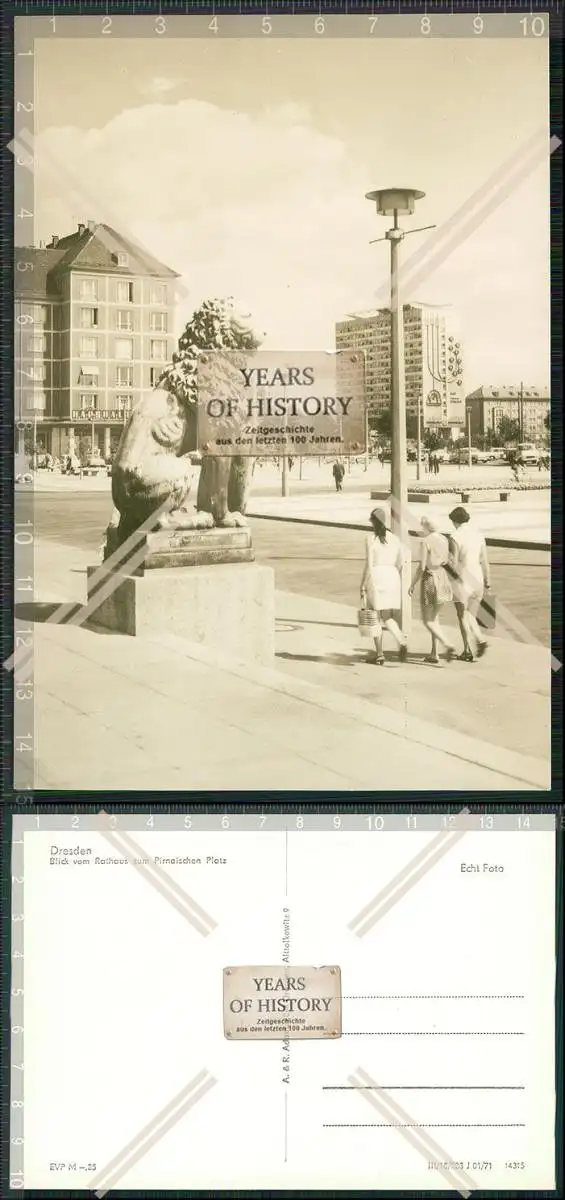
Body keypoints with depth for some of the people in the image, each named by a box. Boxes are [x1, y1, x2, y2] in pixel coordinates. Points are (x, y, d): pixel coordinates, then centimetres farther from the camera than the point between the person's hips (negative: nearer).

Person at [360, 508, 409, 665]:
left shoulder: (371, 539, -9)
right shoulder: (395, 538, 7)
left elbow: (369, 565, -11)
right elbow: (401, 563, 9)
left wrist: (363, 585, -5)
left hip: (376, 577, -5)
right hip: (392, 576, 5)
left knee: (376, 617, 6)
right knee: (388, 617, 11)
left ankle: (380, 655, 8)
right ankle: (402, 641, -16)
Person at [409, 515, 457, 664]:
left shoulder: (426, 541, -14)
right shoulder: (444, 539, 6)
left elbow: (422, 566, -16)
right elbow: (447, 561, 11)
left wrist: (413, 584, -5)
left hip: (430, 579, -7)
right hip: (443, 578, 7)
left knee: (428, 621, 1)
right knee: (434, 618, 18)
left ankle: (450, 646, -17)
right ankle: (434, 653, 17)